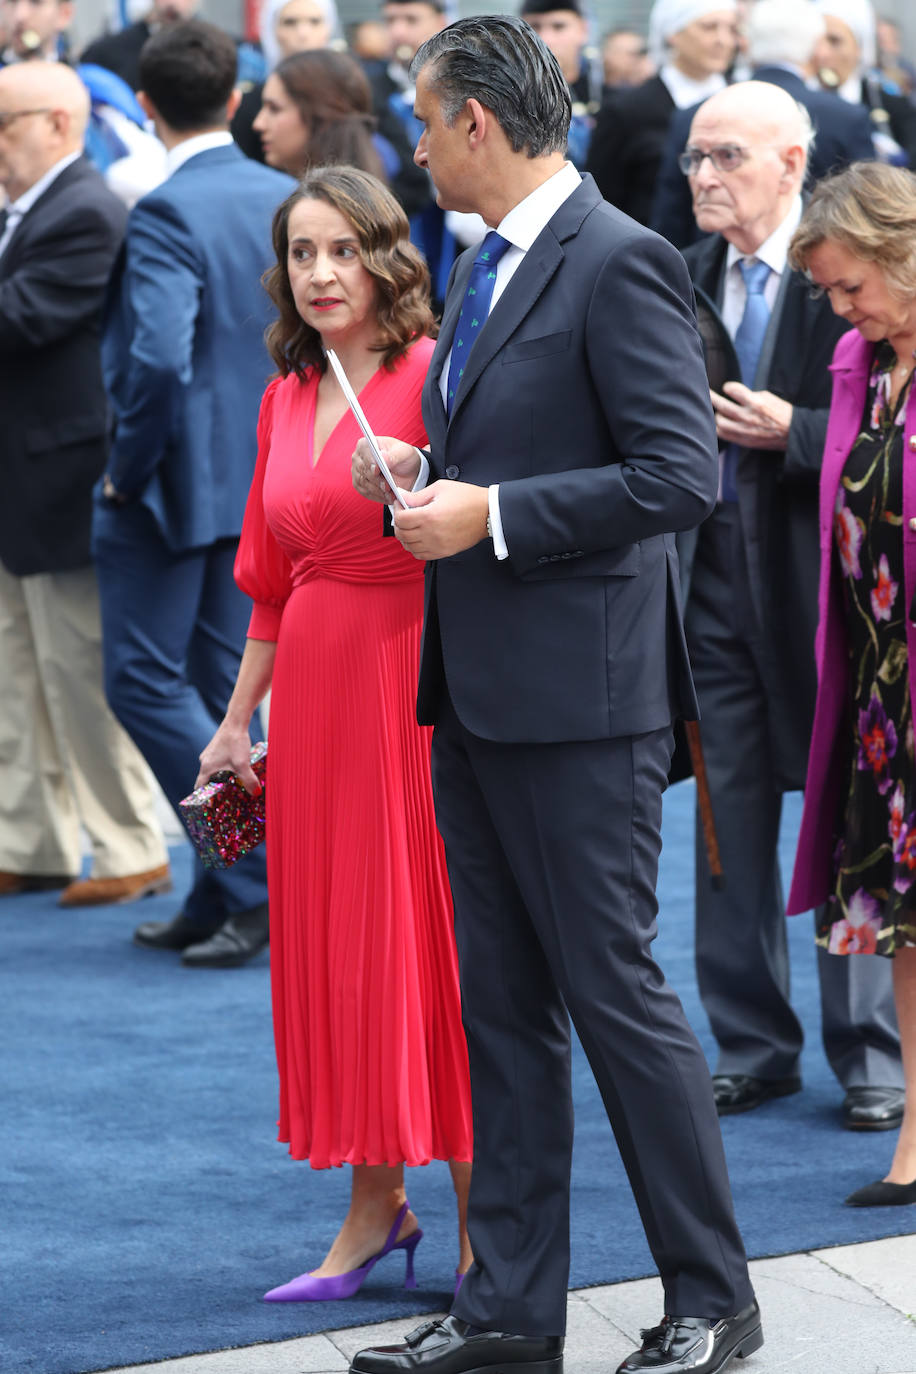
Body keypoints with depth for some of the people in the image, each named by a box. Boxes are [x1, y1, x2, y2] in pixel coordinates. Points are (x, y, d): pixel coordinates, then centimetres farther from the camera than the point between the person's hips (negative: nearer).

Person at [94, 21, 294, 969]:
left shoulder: (165, 214, -17)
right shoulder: (288, 201, 5)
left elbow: (158, 359, -28)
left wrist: (128, 469, -15)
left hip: (182, 483, -7)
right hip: (268, 485, 8)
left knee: (145, 680, 2)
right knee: (225, 685, 13)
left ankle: (267, 873, -6)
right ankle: (221, 904, 17)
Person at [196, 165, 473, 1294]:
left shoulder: (435, 375, -8)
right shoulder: (286, 398, 12)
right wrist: (238, 721, 21)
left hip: (420, 679, -7)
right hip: (317, 685, 7)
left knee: (430, 928, -2)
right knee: (332, 936, 9)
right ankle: (375, 1204, 21)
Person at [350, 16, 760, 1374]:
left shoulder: (619, 263, -13)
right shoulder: (483, 265, 15)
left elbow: (680, 473, -20)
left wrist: (488, 518, -19)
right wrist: (426, 474, 5)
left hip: (577, 697, -9)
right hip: (477, 693, 9)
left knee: (614, 991, -3)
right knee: (501, 1003, 12)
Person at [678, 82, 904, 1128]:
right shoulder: (684, 279, 10)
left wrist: (792, 433, -20)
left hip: (822, 576, -5)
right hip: (713, 572, 5)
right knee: (727, 825, 9)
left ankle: (871, 1055, 14)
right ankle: (751, 1047, 20)